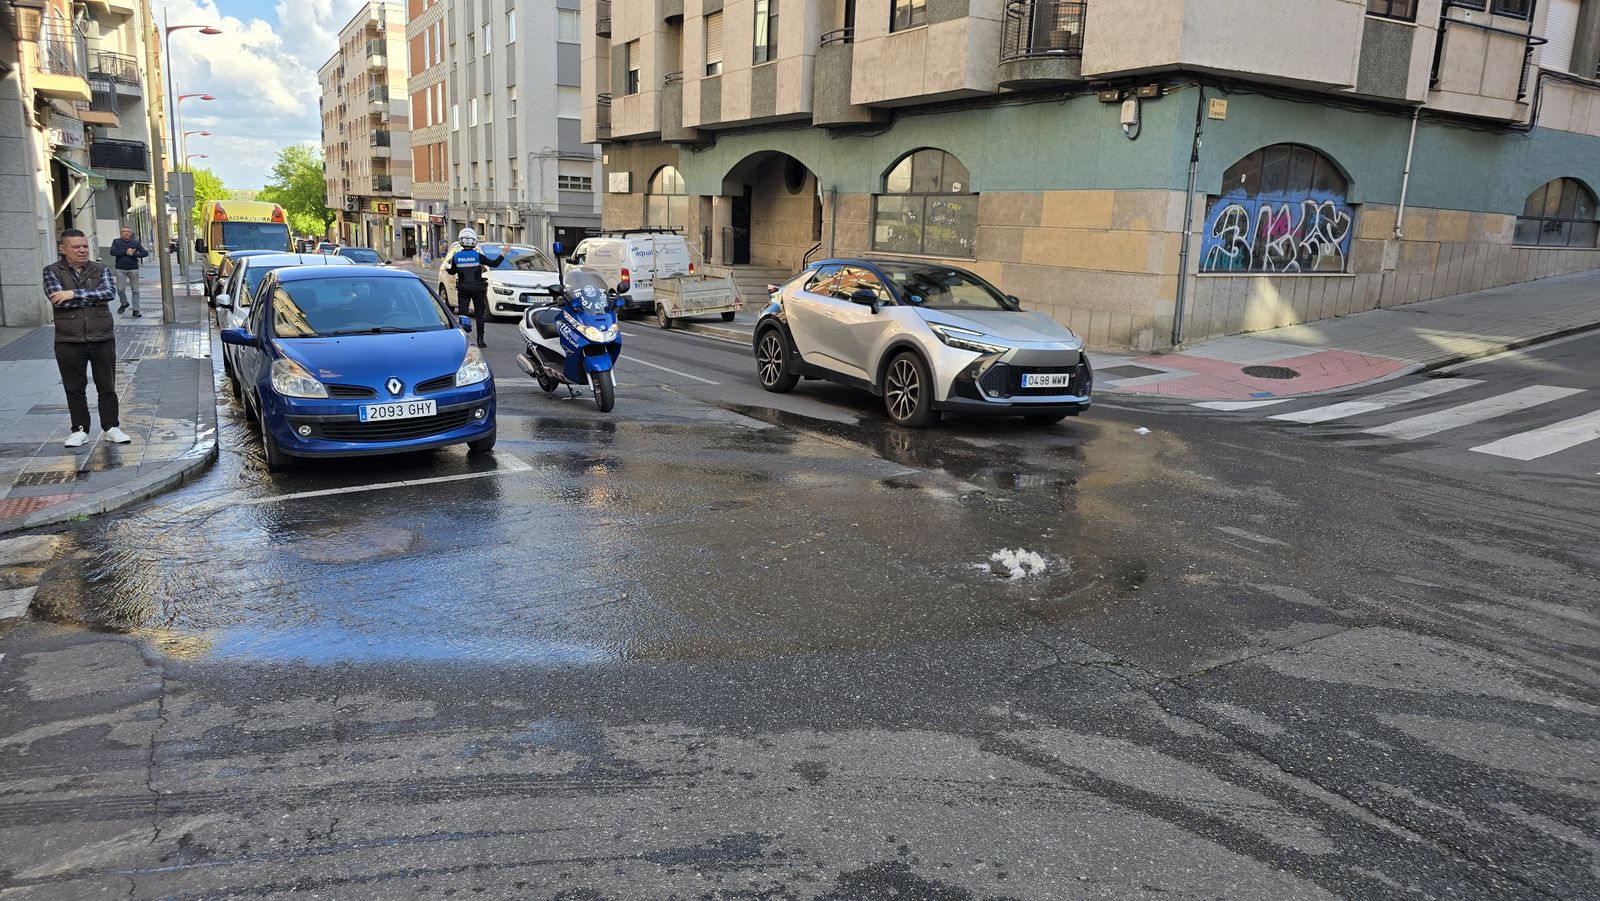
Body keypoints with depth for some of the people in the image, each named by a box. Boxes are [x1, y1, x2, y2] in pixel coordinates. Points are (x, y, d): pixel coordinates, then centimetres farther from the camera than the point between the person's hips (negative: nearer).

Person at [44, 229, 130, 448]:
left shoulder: (100, 270, 6)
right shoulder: (52, 272, 2)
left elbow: (110, 292, -13)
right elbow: (60, 301, -14)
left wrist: (75, 293, -18)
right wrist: (95, 298, -10)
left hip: (103, 339, 1)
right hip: (69, 341, -1)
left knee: (107, 387, 7)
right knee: (75, 389, 7)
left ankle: (112, 427, 16)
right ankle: (80, 430, 16)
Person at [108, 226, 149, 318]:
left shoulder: (135, 243, 7)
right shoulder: (116, 242, 6)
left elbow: (145, 253, 1)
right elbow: (112, 252, -8)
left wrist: (133, 253, -11)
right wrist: (126, 252, -13)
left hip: (133, 269, 0)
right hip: (121, 269, 0)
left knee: (135, 290, -1)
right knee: (120, 289, -2)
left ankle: (136, 310, 2)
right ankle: (124, 303, 25)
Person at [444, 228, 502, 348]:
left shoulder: (456, 256, -3)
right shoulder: (477, 255, -10)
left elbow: (452, 272, 10)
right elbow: (494, 263, -6)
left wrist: (447, 268, 32)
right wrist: (503, 254, 7)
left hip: (463, 289, 1)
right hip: (477, 288, -1)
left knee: (463, 314, 5)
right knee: (479, 315, 8)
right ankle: (480, 340, 8)